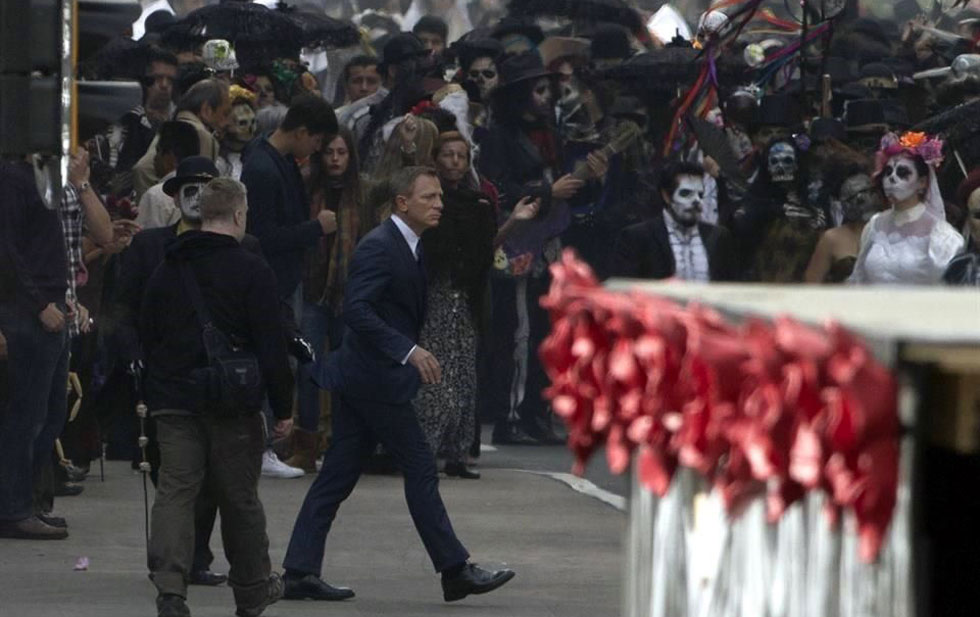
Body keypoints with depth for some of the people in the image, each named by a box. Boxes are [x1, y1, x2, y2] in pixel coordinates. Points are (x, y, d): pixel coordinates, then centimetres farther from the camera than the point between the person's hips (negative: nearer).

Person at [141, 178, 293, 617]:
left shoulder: (166, 271, 9)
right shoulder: (252, 272, -8)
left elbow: (146, 338, 14)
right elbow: (271, 347, -10)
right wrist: (283, 408, -3)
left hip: (173, 400, 3)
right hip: (233, 407, -3)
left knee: (175, 490, -1)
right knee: (240, 497, 10)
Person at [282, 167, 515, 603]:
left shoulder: (406, 247, 15)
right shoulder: (380, 246, -16)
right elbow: (356, 309, -26)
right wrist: (409, 351, -31)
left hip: (360, 381, 10)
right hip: (377, 377, -10)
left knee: (337, 476, 7)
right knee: (421, 471, -4)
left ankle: (300, 572, 7)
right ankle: (455, 570, 1)